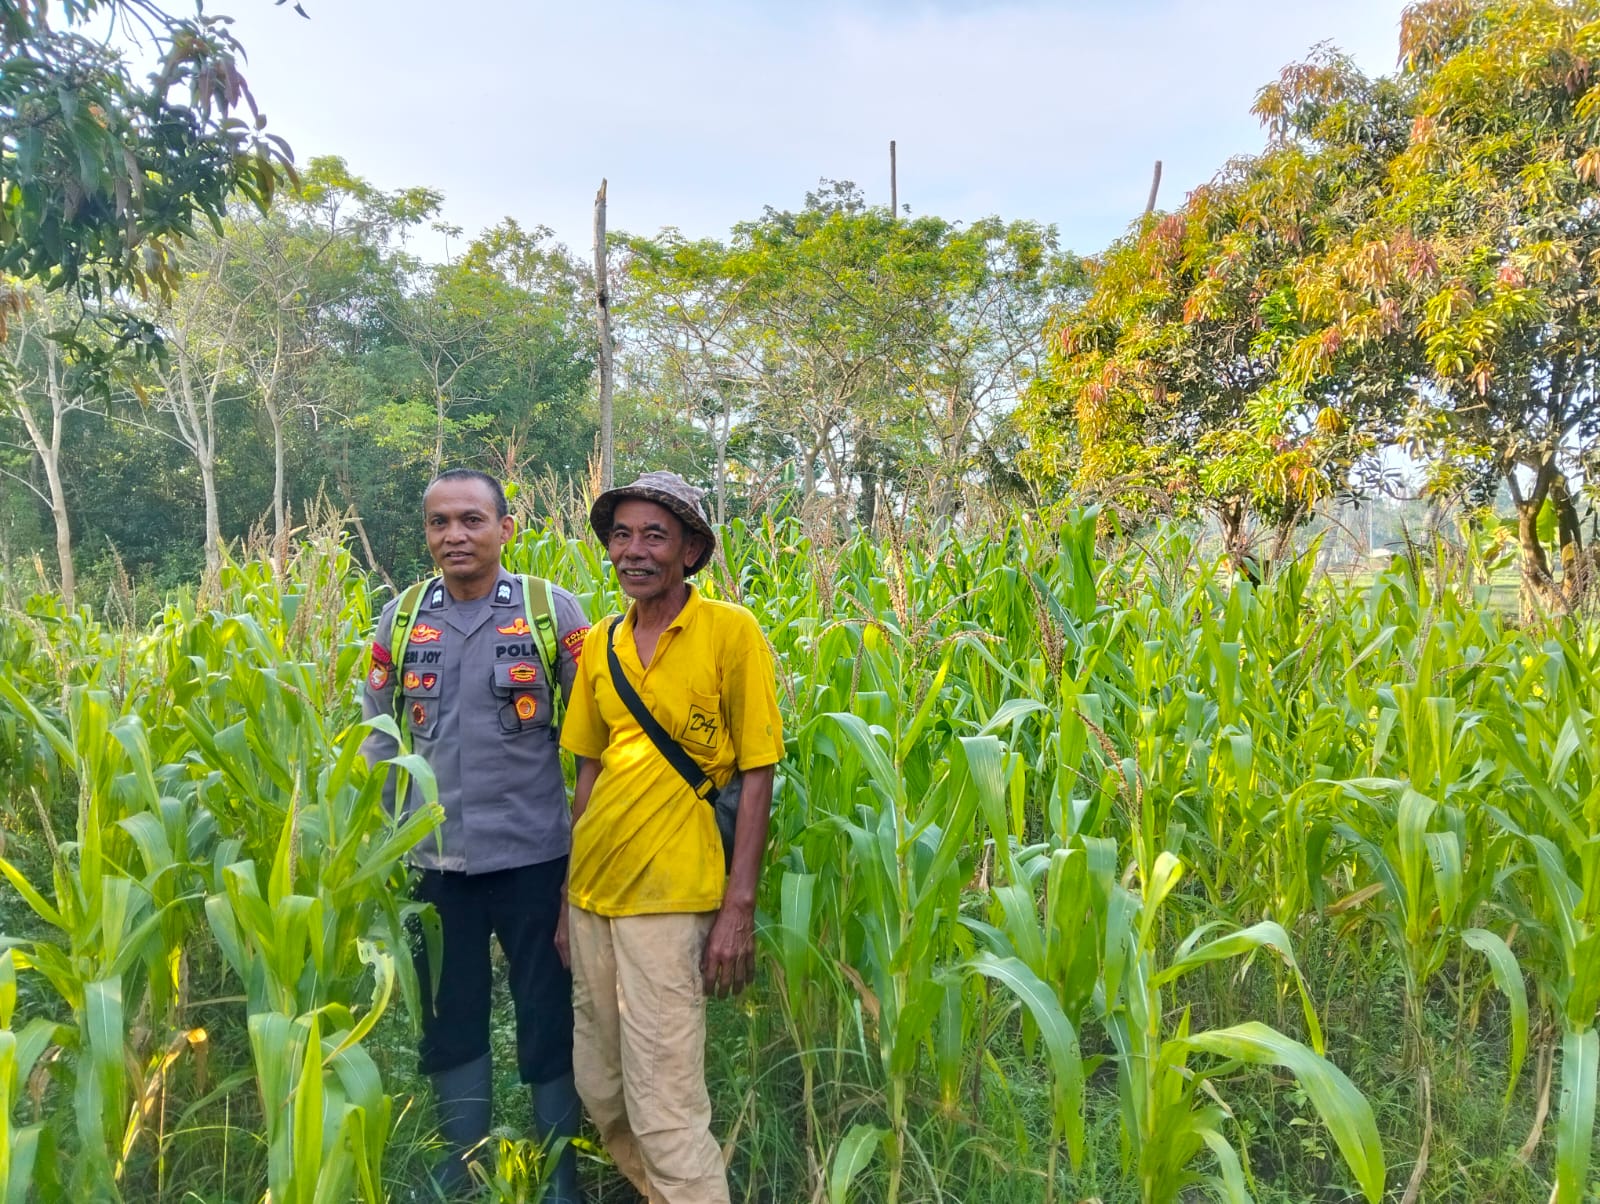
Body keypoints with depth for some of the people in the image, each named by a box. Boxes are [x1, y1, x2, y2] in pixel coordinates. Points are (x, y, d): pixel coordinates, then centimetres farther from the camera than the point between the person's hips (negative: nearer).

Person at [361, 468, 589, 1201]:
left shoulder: (553, 611, -6)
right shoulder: (400, 619, 3)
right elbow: (379, 739, 9)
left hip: (533, 855, -3)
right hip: (434, 859, 3)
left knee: (548, 1016, 11)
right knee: (449, 1016, 17)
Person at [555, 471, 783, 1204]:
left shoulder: (731, 632, -9)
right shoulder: (599, 641, 5)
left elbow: (757, 777, -9)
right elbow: (590, 772, 13)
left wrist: (738, 910, -12)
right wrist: (567, 891, 13)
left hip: (668, 893, -6)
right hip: (591, 888, 6)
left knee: (664, 1110, -2)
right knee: (600, 1092, 17)